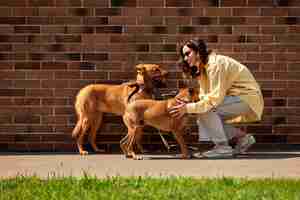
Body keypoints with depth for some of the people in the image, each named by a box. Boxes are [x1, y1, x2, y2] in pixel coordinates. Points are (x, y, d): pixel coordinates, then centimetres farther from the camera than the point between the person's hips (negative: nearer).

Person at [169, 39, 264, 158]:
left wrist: (189, 108, -28)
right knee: (202, 120, 2)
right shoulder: (203, 69, 10)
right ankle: (242, 137, 9)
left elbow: (215, 98, -28)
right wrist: (185, 106, -12)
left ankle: (223, 147, -14)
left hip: (248, 98, -10)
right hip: (237, 98, 10)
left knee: (207, 109, -23)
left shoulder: (215, 64, -20)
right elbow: (204, 98, 6)